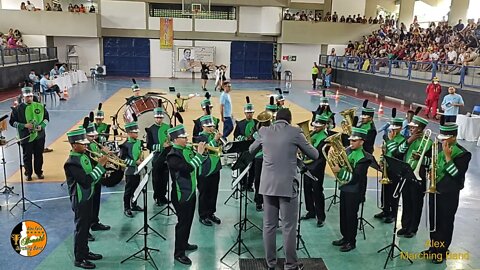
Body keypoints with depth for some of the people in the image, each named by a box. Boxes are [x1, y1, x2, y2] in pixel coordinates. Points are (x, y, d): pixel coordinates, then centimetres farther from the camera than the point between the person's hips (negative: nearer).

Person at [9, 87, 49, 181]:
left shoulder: (40, 106, 0)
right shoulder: (18, 108, -6)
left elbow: (46, 118, 9)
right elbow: (12, 122, -2)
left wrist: (42, 125, -9)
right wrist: (24, 125, -16)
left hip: (39, 135, 2)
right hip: (25, 137, -2)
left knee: (39, 155, 12)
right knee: (27, 156, 8)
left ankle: (39, 172, 28)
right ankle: (28, 174, 23)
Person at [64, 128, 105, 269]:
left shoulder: (83, 156, 3)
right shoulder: (71, 163, -24)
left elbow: (92, 174, 10)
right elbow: (87, 180, -31)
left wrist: (102, 163, -7)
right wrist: (100, 165, -27)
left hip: (87, 197, 8)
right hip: (80, 200, -8)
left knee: (86, 225, 19)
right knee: (81, 228, 3)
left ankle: (85, 252, 34)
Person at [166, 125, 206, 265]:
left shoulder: (188, 149, 3)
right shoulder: (173, 155, -21)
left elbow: (200, 162, 13)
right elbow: (188, 168, -34)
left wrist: (202, 152, -5)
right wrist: (199, 153, -27)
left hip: (191, 191, 8)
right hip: (181, 194, -8)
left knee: (188, 220, 21)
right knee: (183, 222, 1)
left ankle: (184, 243, 39)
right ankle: (179, 253, 13)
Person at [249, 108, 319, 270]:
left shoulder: (264, 131, 4)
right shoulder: (295, 132, -6)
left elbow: (251, 150, 22)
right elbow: (314, 155, 3)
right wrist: (299, 147, 21)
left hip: (267, 184, 4)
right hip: (287, 185, -3)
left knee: (269, 225, 11)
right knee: (289, 226, 6)